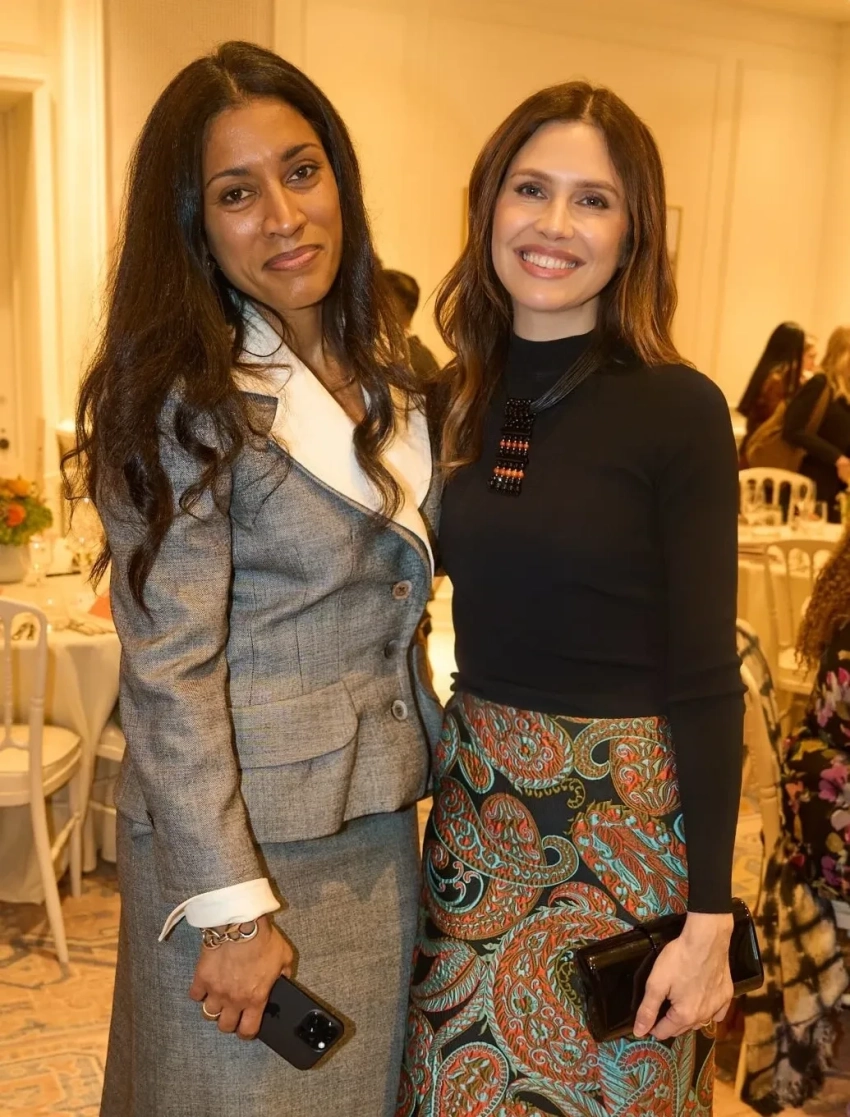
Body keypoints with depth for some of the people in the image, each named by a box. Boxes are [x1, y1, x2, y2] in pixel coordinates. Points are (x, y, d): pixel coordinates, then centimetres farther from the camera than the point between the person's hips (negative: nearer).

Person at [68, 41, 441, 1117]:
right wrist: (231, 906, -18)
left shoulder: (384, 364, 4)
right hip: (243, 834, -6)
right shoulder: (185, 397, -17)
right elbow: (169, 673, -19)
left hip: (379, 820, 7)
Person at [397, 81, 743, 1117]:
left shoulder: (678, 410, -14)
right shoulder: (459, 400, 1)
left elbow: (704, 675, -13)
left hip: (624, 815, -4)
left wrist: (708, 917, -13)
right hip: (476, 799, 5)